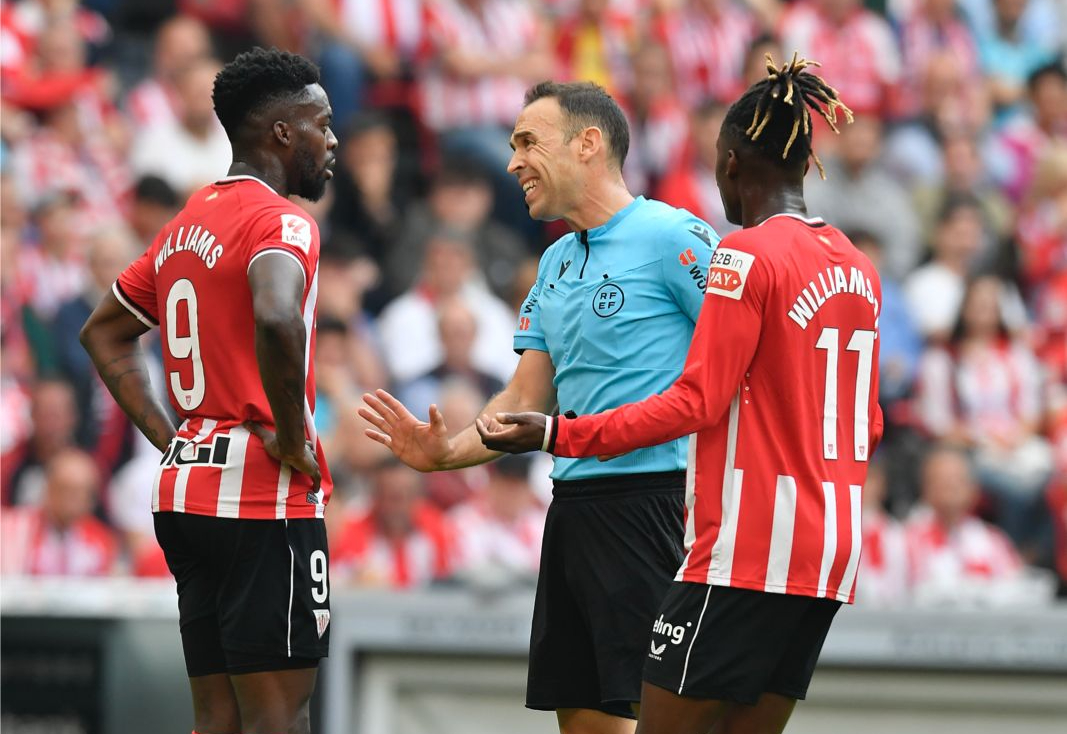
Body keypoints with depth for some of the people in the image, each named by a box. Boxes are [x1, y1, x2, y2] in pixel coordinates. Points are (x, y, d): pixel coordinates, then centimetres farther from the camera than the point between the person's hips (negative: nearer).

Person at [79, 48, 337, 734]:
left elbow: (104, 334, 26)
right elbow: (277, 318, -32)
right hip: (265, 497, -9)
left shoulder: (186, 225, 16)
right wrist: (292, 439, -19)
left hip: (186, 490, 9)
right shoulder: (280, 221, -11)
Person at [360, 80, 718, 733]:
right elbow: (525, 402, 20)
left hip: (654, 501, -9)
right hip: (573, 507, 9)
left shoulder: (671, 236, -8)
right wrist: (447, 452, 2)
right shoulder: (556, 263, 19)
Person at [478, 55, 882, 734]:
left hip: (747, 549, -8)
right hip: (828, 553, 8)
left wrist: (557, 434, -14)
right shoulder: (858, 268, 13)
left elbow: (697, 402, -15)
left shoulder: (747, 254, -10)